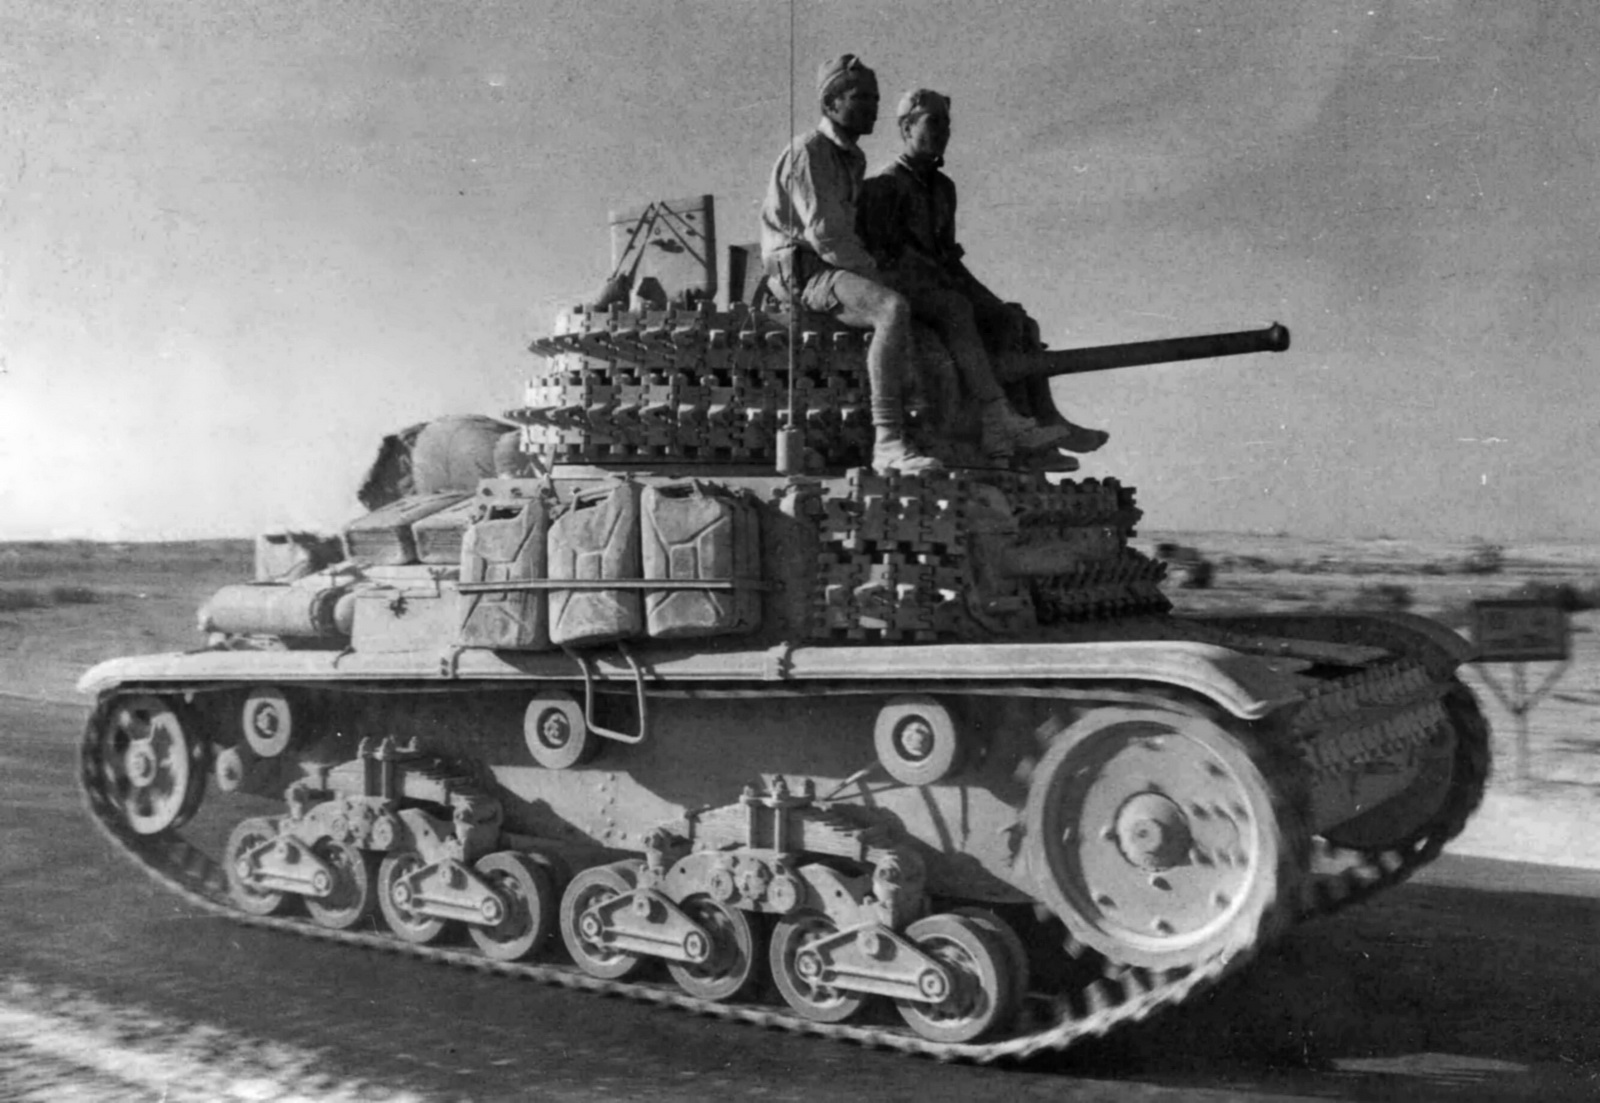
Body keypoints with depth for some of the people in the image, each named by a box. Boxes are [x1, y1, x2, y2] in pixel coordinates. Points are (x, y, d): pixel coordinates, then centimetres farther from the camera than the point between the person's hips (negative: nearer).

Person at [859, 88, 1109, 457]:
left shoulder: (944, 188, 19)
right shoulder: (883, 184, -5)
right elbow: (881, 254, -14)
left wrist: (994, 301, 9)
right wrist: (949, 284, -19)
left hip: (938, 286, 8)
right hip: (894, 290, -8)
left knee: (1018, 323, -7)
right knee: (955, 307, -36)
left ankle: (1045, 417, -15)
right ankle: (998, 421, -47)